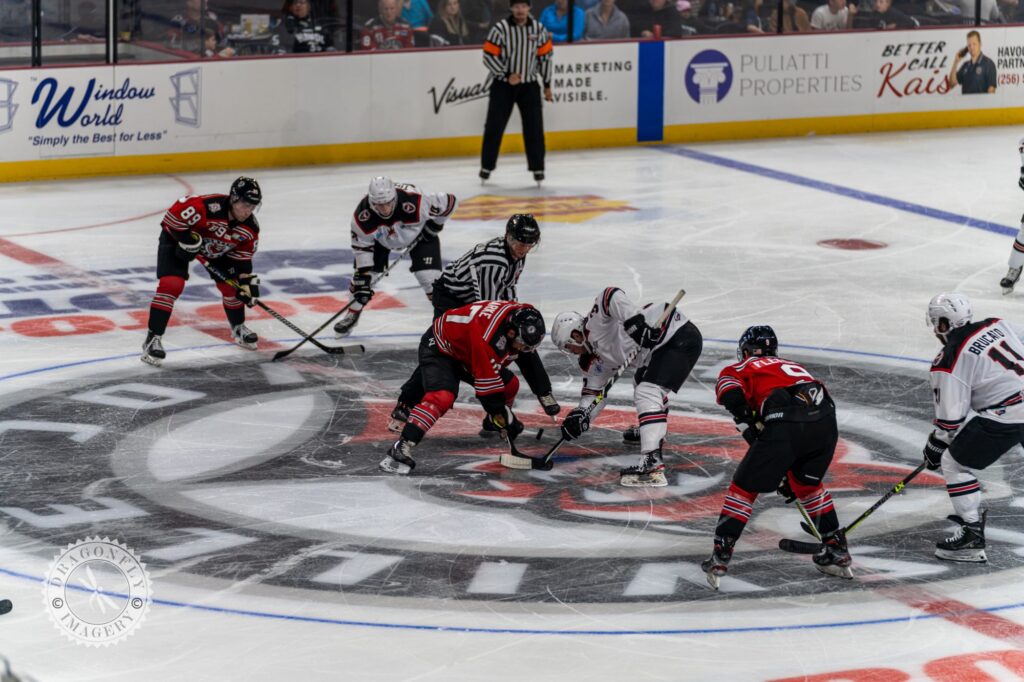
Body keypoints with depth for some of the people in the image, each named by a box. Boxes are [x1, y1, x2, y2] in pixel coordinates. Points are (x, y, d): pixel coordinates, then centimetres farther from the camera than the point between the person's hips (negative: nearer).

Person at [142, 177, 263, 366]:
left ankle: (238, 328, 30)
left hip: (216, 249, 6)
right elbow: (176, 212, -34)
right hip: (177, 239, -6)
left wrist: (248, 281, -12)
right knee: (171, 284, -22)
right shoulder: (209, 206, -39)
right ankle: (153, 338, -20)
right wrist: (187, 238, -30)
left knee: (231, 285, 4)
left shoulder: (250, 228, -17)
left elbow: (242, 257, -4)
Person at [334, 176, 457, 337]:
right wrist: (363, 277, -25)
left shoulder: (414, 201, -42)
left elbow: (449, 201, -27)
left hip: (420, 232, -2)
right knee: (362, 274, -4)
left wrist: (435, 225, -18)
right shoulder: (362, 215, -34)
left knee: (429, 276, -17)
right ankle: (352, 314, 17)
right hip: (380, 237, 2)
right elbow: (361, 247, -22)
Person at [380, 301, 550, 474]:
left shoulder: (522, 320, -14)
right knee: (442, 397, -31)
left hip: (466, 352, 9)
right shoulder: (488, 335, -40)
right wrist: (504, 416, -24)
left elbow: (531, 363, 4)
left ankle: (495, 422, 35)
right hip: (439, 349, -9)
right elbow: (487, 381, -33)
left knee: (510, 384, 6)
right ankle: (401, 448, -37)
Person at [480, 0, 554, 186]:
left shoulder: (539, 29, -2)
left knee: (534, 127, 0)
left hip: (529, 85, 2)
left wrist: (547, 85, 8)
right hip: (503, 85, -2)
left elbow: (545, 56, 6)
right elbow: (489, 56, -11)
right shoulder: (500, 29, -12)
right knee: (494, 126, 1)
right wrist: (507, 75, -18)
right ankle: (486, 167, 12)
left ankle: (537, 168, 8)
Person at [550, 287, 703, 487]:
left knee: (647, 392, -21)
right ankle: (654, 430, 59)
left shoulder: (595, 322, -10)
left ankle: (652, 464, -32)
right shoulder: (593, 360, 16)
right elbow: (594, 393, 15)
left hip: (681, 336, -11)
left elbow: (612, 296, -27)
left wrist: (635, 322, -37)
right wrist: (580, 415, -3)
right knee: (642, 382, 33)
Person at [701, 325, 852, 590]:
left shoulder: (737, 370, 25)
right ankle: (836, 549, 30)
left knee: (745, 486, 10)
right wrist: (792, 473, 49)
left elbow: (731, 394, -2)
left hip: (785, 421, -5)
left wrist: (750, 428, 4)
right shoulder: (792, 366, 41)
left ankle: (720, 557, 4)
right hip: (825, 419, 5)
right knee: (808, 484, 30)